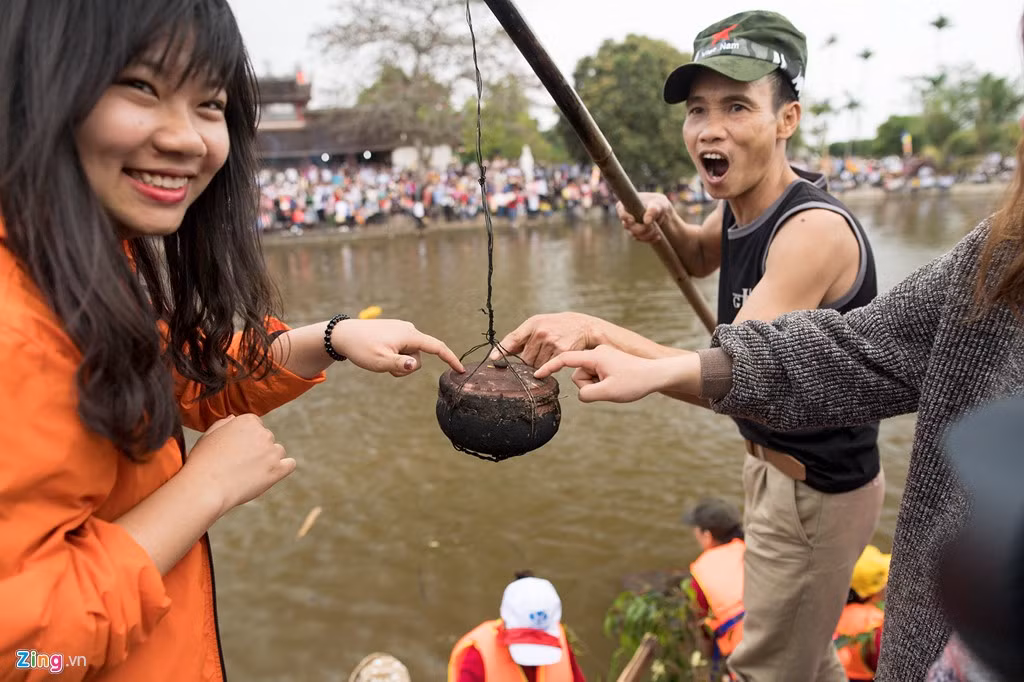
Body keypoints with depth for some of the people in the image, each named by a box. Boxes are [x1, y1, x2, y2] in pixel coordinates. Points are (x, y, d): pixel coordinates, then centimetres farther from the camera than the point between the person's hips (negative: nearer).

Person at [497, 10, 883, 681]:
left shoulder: (814, 228, -29)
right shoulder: (744, 202, -3)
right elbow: (701, 258, 19)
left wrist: (596, 330, -47)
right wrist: (665, 220, -4)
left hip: (818, 490, -8)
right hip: (773, 463, 9)